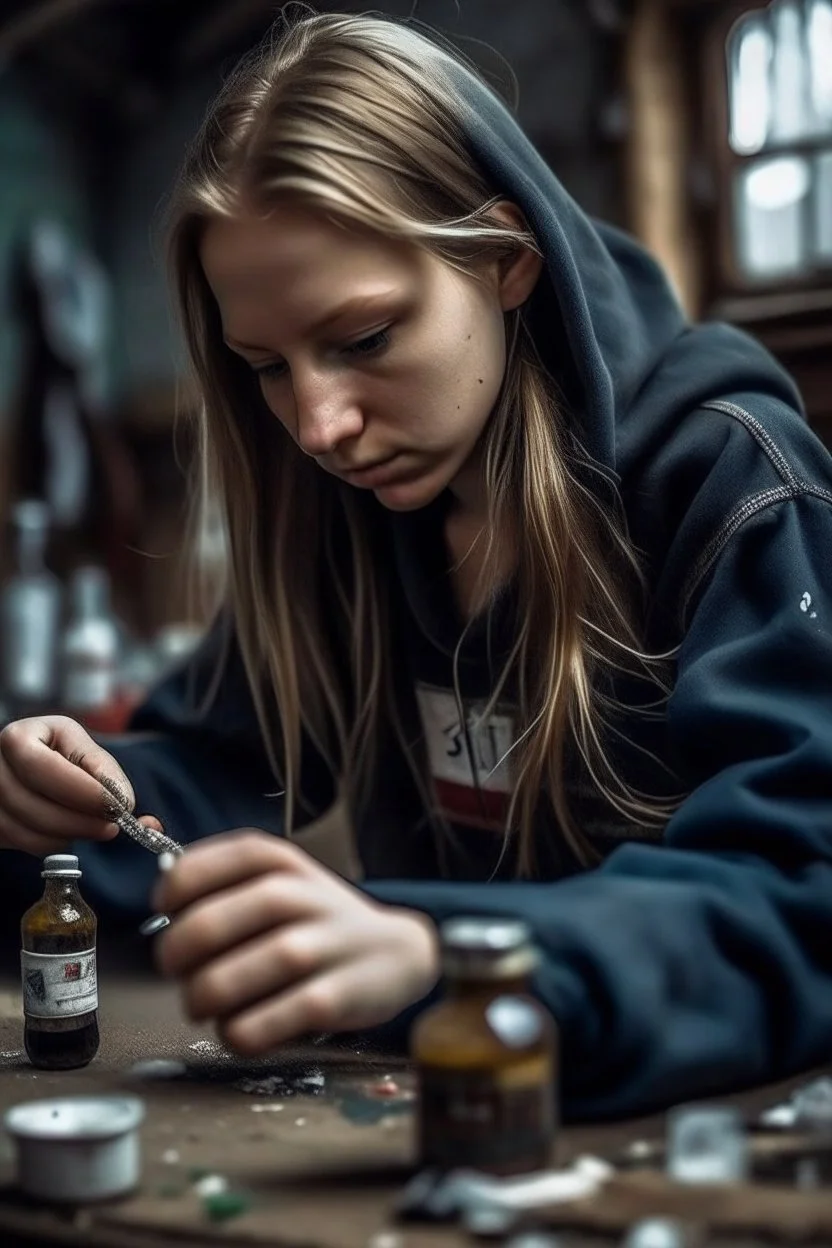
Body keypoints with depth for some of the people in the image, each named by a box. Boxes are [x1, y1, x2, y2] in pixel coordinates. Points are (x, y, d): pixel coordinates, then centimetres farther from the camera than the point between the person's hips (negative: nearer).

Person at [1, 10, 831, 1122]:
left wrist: (432, 958, -40)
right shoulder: (339, 508, 2)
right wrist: (94, 802, -14)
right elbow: (230, 761, 8)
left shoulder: (724, 479, -15)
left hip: (709, 1106, -3)